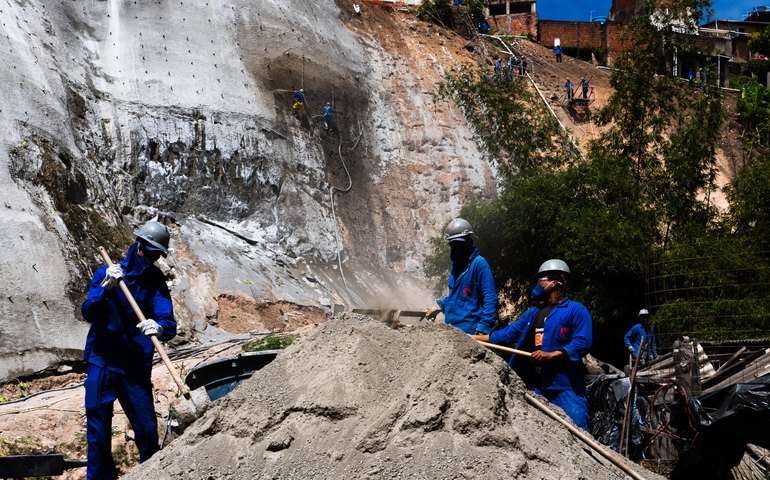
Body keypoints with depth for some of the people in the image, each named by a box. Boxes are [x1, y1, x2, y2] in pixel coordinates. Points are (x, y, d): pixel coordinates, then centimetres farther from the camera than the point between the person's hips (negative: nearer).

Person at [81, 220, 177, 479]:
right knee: (98, 429, 3)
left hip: (137, 367, 1)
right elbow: (88, 313, -11)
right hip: (102, 363, 0)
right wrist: (106, 287, -28)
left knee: (147, 430, 1)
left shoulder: (156, 281, 0)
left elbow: (169, 322, -13)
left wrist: (160, 328, -37)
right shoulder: (106, 273, -1)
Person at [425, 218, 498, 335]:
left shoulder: (479, 264, -12)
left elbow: (490, 299, -17)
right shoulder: (456, 263, 16)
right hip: (451, 329, 8)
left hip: (469, 332, -8)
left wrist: (483, 329, -22)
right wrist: (440, 305, 17)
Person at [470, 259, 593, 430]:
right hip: (536, 385, 7)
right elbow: (507, 334, 22)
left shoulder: (576, 310, -2)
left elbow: (582, 344, -12)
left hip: (565, 386, -7)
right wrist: (476, 338, 16)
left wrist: (550, 355, -20)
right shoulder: (534, 313, 20)